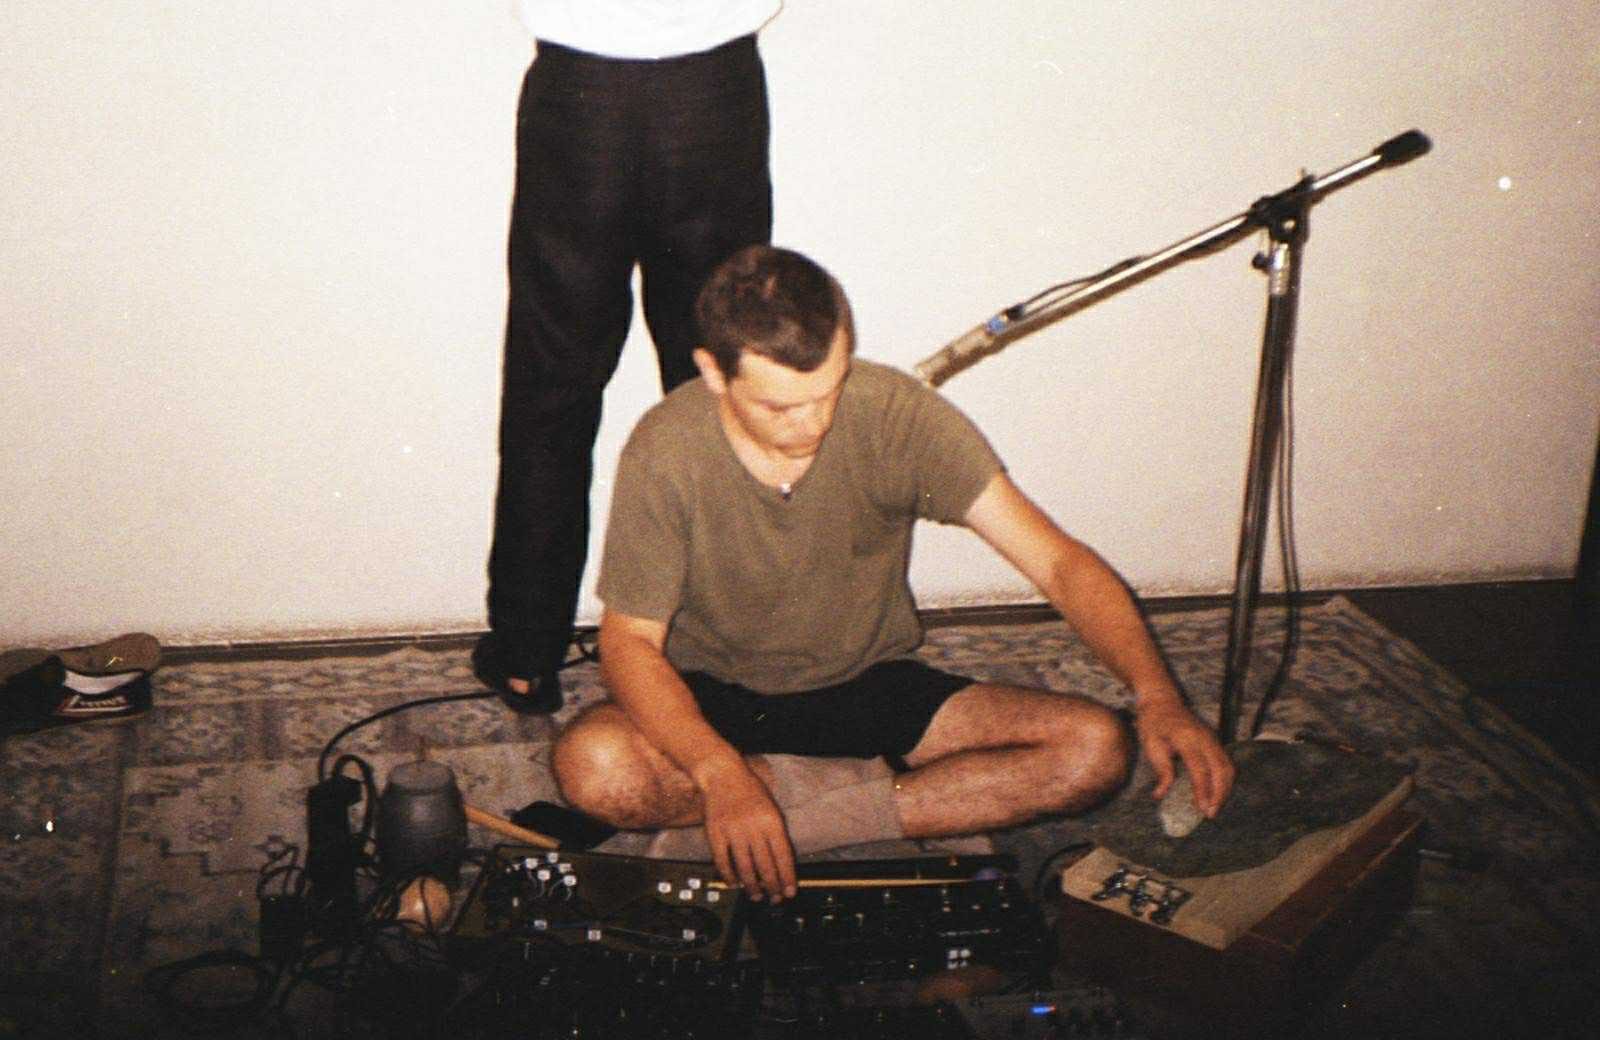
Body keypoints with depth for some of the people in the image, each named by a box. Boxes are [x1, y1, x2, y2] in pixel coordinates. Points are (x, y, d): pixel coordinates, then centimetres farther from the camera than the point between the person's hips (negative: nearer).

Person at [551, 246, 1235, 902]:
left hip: (871, 685, 1)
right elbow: (630, 641, -20)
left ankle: (798, 820, -19)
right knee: (593, 768, -34)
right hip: (714, 698, -1)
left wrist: (1156, 696, -34)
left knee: (1094, 749, -20)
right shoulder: (667, 451, -21)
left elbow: (1057, 560, -19)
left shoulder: (898, 416, -19)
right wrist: (723, 775, -39)